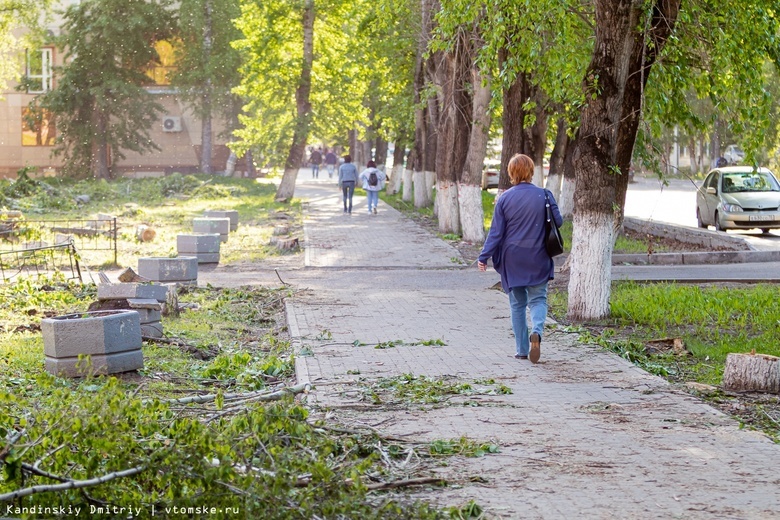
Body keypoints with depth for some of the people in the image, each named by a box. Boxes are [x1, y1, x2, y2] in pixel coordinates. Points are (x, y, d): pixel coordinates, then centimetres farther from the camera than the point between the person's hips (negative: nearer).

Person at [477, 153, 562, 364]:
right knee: (538, 299, 8)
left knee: (517, 303, 12)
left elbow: (496, 231, -6)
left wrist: (484, 256, -1)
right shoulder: (544, 195, -7)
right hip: (538, 259, -1)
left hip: (512, 259, 1)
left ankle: (522, 350, 13)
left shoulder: (504, 198, -6)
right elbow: (558, 221, -1)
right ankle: (537, 331, -22)